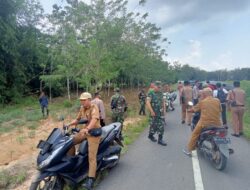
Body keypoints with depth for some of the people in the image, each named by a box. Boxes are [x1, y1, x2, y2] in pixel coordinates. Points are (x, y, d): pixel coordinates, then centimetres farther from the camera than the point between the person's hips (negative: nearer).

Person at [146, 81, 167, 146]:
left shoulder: (160, 93, 8)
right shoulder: (150, 93, -11)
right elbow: (148, 103, -19)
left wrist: (164, 109, 9)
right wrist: (152, 112, -22)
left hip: (160, 113, 5)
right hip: (154, 113, -5)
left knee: (161, 126, 3)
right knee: (153, 126, 6)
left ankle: (160, 139, 12)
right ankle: (150, 135, 31)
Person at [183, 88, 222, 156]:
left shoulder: (202, 102, -4)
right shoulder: (217, 101, 2)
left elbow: (194, 109, 8)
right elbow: (220, 110, 16)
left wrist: (189, 110, 29)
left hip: (204, 123, -3)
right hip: (217, 124, 3)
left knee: (195, 134, 13)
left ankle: (189, 150, 17)